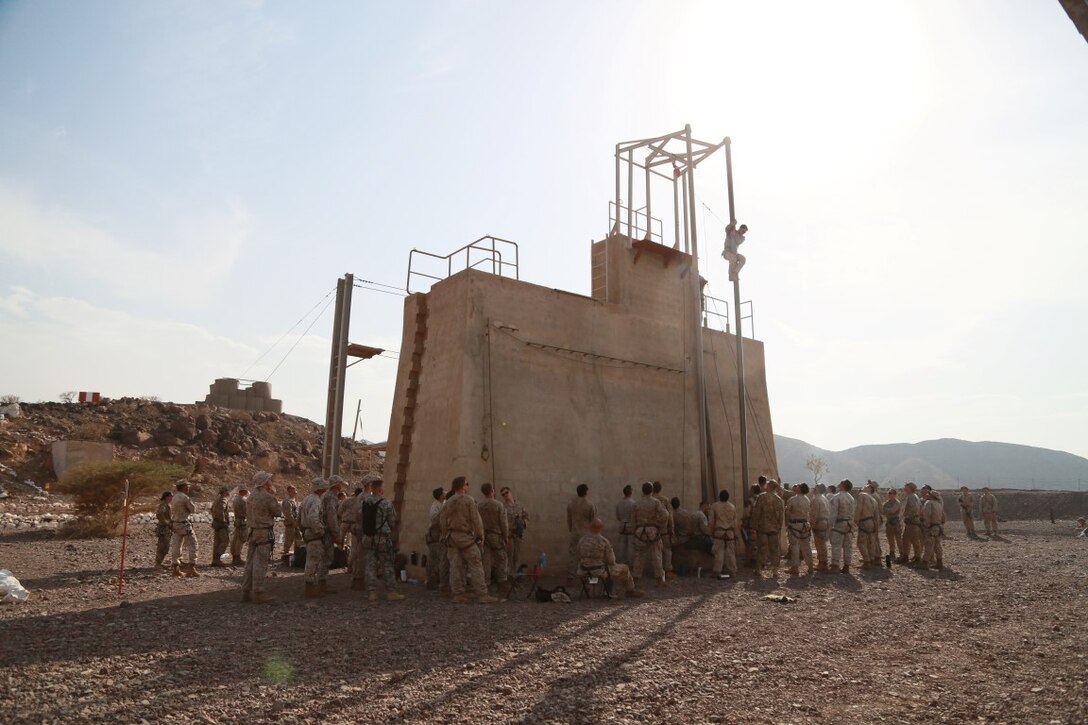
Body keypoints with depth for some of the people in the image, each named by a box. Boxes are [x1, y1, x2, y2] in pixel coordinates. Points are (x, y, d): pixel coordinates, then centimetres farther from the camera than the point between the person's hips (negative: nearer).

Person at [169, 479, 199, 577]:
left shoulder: (174, 497, 7)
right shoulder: (185, 498, -17)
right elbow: (193, 510, -9)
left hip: (175, 524, 8)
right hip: (184, 525, -8)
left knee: (175, 546, 10)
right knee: (191, 545, -3)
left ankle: (176, 569, 14)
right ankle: (191, 569, -6)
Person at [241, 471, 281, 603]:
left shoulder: (250, 497, 11)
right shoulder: (268, 497, -15)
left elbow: (248, 515, 17)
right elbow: (278, 512, -5)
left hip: (252, 532, 8)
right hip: (264, 533, -8)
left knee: (250, 563, 11)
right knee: (260, 564, -5)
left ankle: (246, 592, 16)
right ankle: (258, 592, -3)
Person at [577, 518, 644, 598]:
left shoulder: (582, 540, -4)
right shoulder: (604, 542, -17)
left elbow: (580, 559, 4)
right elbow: (610, 561, -11)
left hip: (584, 572, 5)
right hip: (600, 572, -5)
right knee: (624, 568, 19)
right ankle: (631, 590, 38)